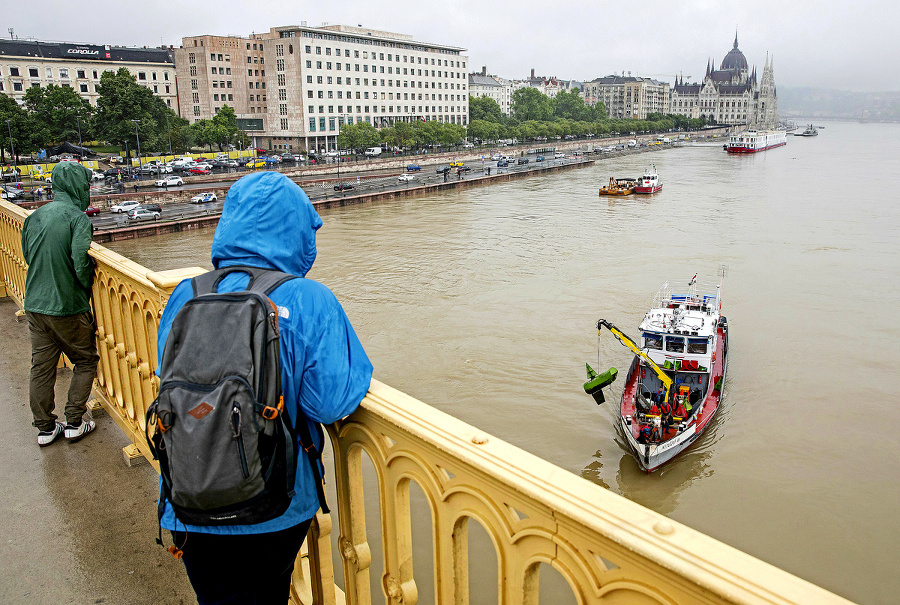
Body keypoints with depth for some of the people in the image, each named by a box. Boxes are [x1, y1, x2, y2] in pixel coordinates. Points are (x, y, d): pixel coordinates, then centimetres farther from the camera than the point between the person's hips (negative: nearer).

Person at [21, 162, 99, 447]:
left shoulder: (34, 217, 6)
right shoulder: (78, 218, -14)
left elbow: (27, 255, 15)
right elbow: (81, 263, -22)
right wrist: (89, 288, -5)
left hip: (34, 304, 6)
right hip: (68, 306, -6)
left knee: (41, 367, 13)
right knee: (85, 361, 12)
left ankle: (45, 428, 22)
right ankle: (74, 422, 14)